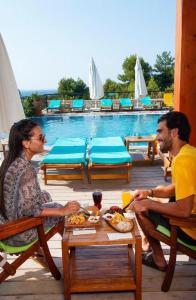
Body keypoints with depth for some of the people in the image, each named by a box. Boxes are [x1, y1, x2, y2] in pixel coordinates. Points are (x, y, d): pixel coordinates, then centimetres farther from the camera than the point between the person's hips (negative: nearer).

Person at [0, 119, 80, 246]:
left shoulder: (11, 161, -3)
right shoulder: (27, 169, -30)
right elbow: (27, 209, -30)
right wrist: (62, 211, -22)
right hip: (19, 234, -8)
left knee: (45, 195, 21)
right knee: (59, 211, 9)